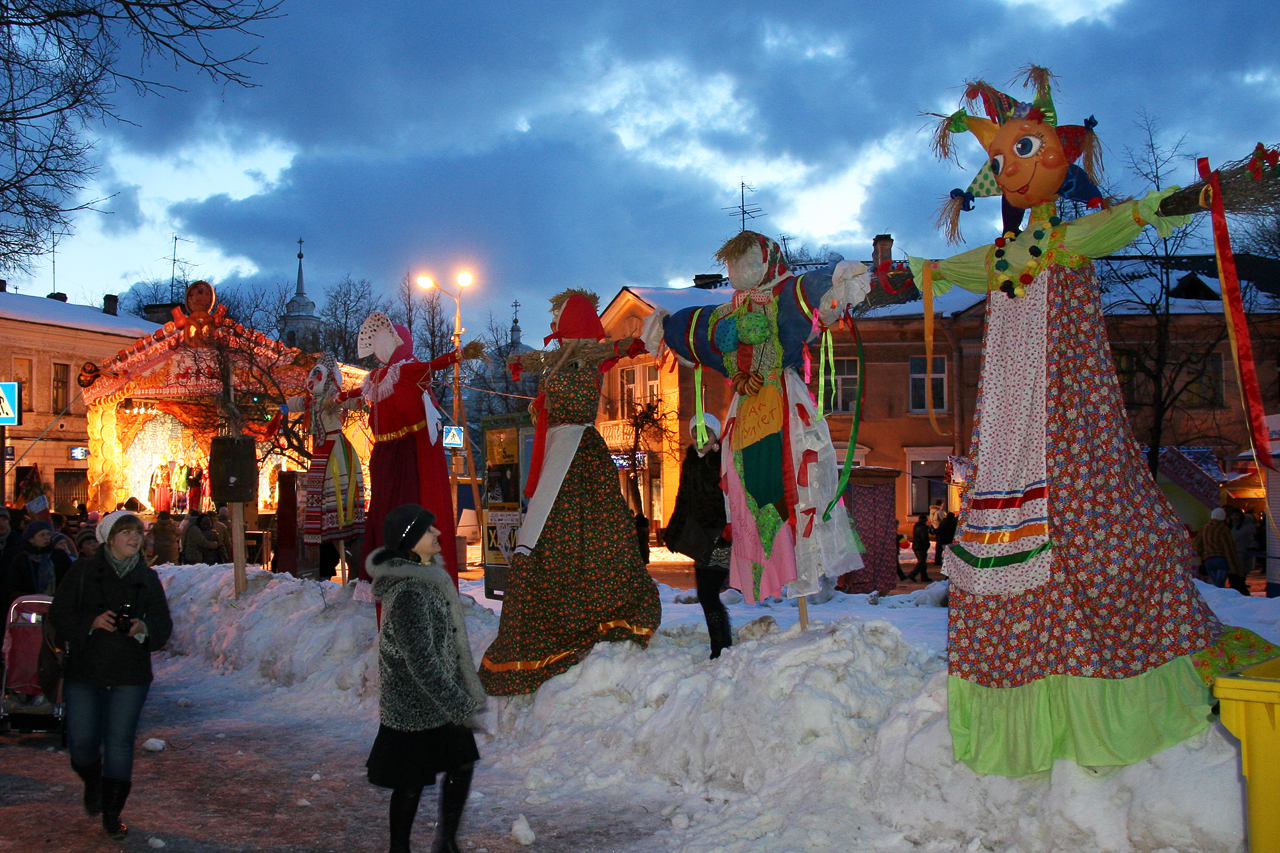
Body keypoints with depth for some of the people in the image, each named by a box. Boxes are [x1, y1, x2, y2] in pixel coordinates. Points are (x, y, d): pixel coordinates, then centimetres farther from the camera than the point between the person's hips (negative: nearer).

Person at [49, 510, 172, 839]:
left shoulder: (148, 578, 7)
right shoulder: (84, 572, 1)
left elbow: (164, 625, 7)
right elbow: (59, 613, -2)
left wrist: (143, 627, -15)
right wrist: (92, 622, -19)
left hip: (130, 675, 1)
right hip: (84, 670, -1)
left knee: (119, 742, -1)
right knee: (81, 740, 2)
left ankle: (112, 813, 12)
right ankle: (93, 784, 36)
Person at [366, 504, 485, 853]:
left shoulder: (429, 575, 3)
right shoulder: (407, 593, -27)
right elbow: (421, 662, -26)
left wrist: (465, 695, 21)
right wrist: (460, 706, -21)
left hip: (441, 701, 9)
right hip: (414, 708, -9)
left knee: (461, 764, 14)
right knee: (412, 783, 6)